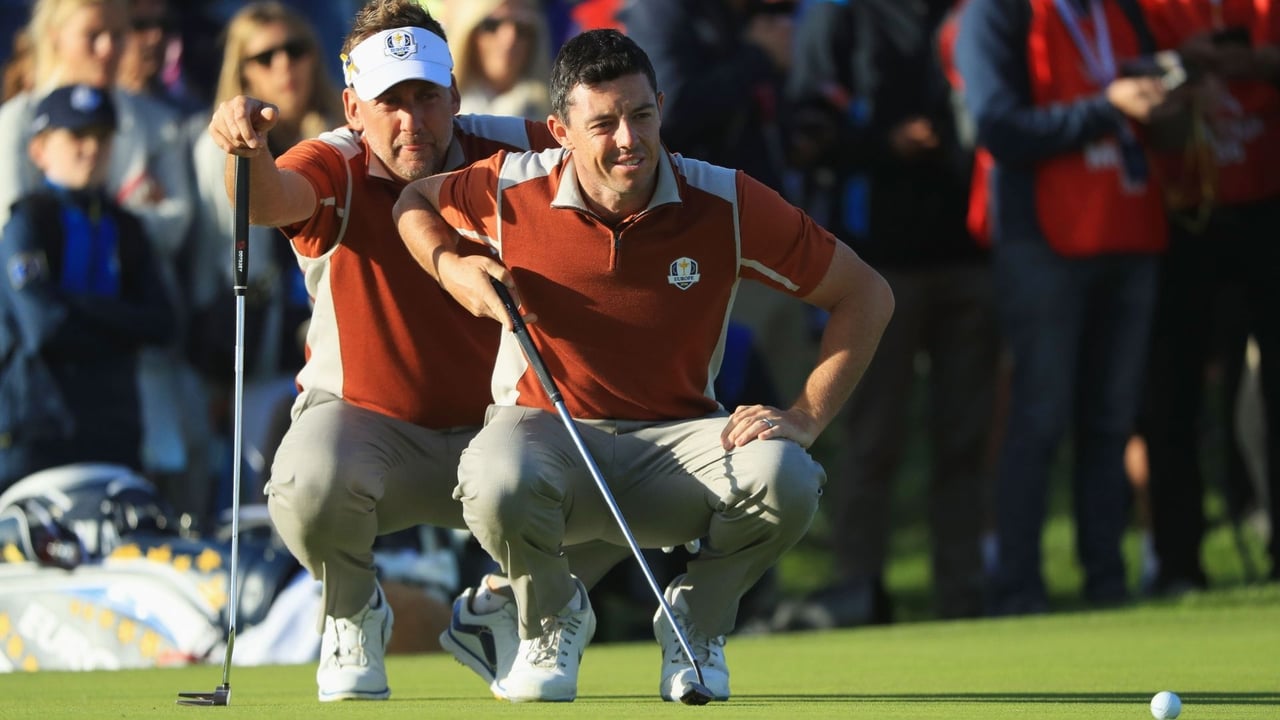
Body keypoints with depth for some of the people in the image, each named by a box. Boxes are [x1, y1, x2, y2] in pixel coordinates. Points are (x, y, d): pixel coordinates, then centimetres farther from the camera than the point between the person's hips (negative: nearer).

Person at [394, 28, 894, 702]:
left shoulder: (726, 204, -11)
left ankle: (696, 621, 2)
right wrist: (449, 267, -7)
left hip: (677, 436, 1)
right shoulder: (512, 190, -9)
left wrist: (805, 417, -10)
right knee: (496, 486, -39)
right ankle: (551, 619, 0)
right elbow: (414, 199, 14)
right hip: (546, 427, -1)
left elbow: (866, 296, -2)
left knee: (785, 479, -33)